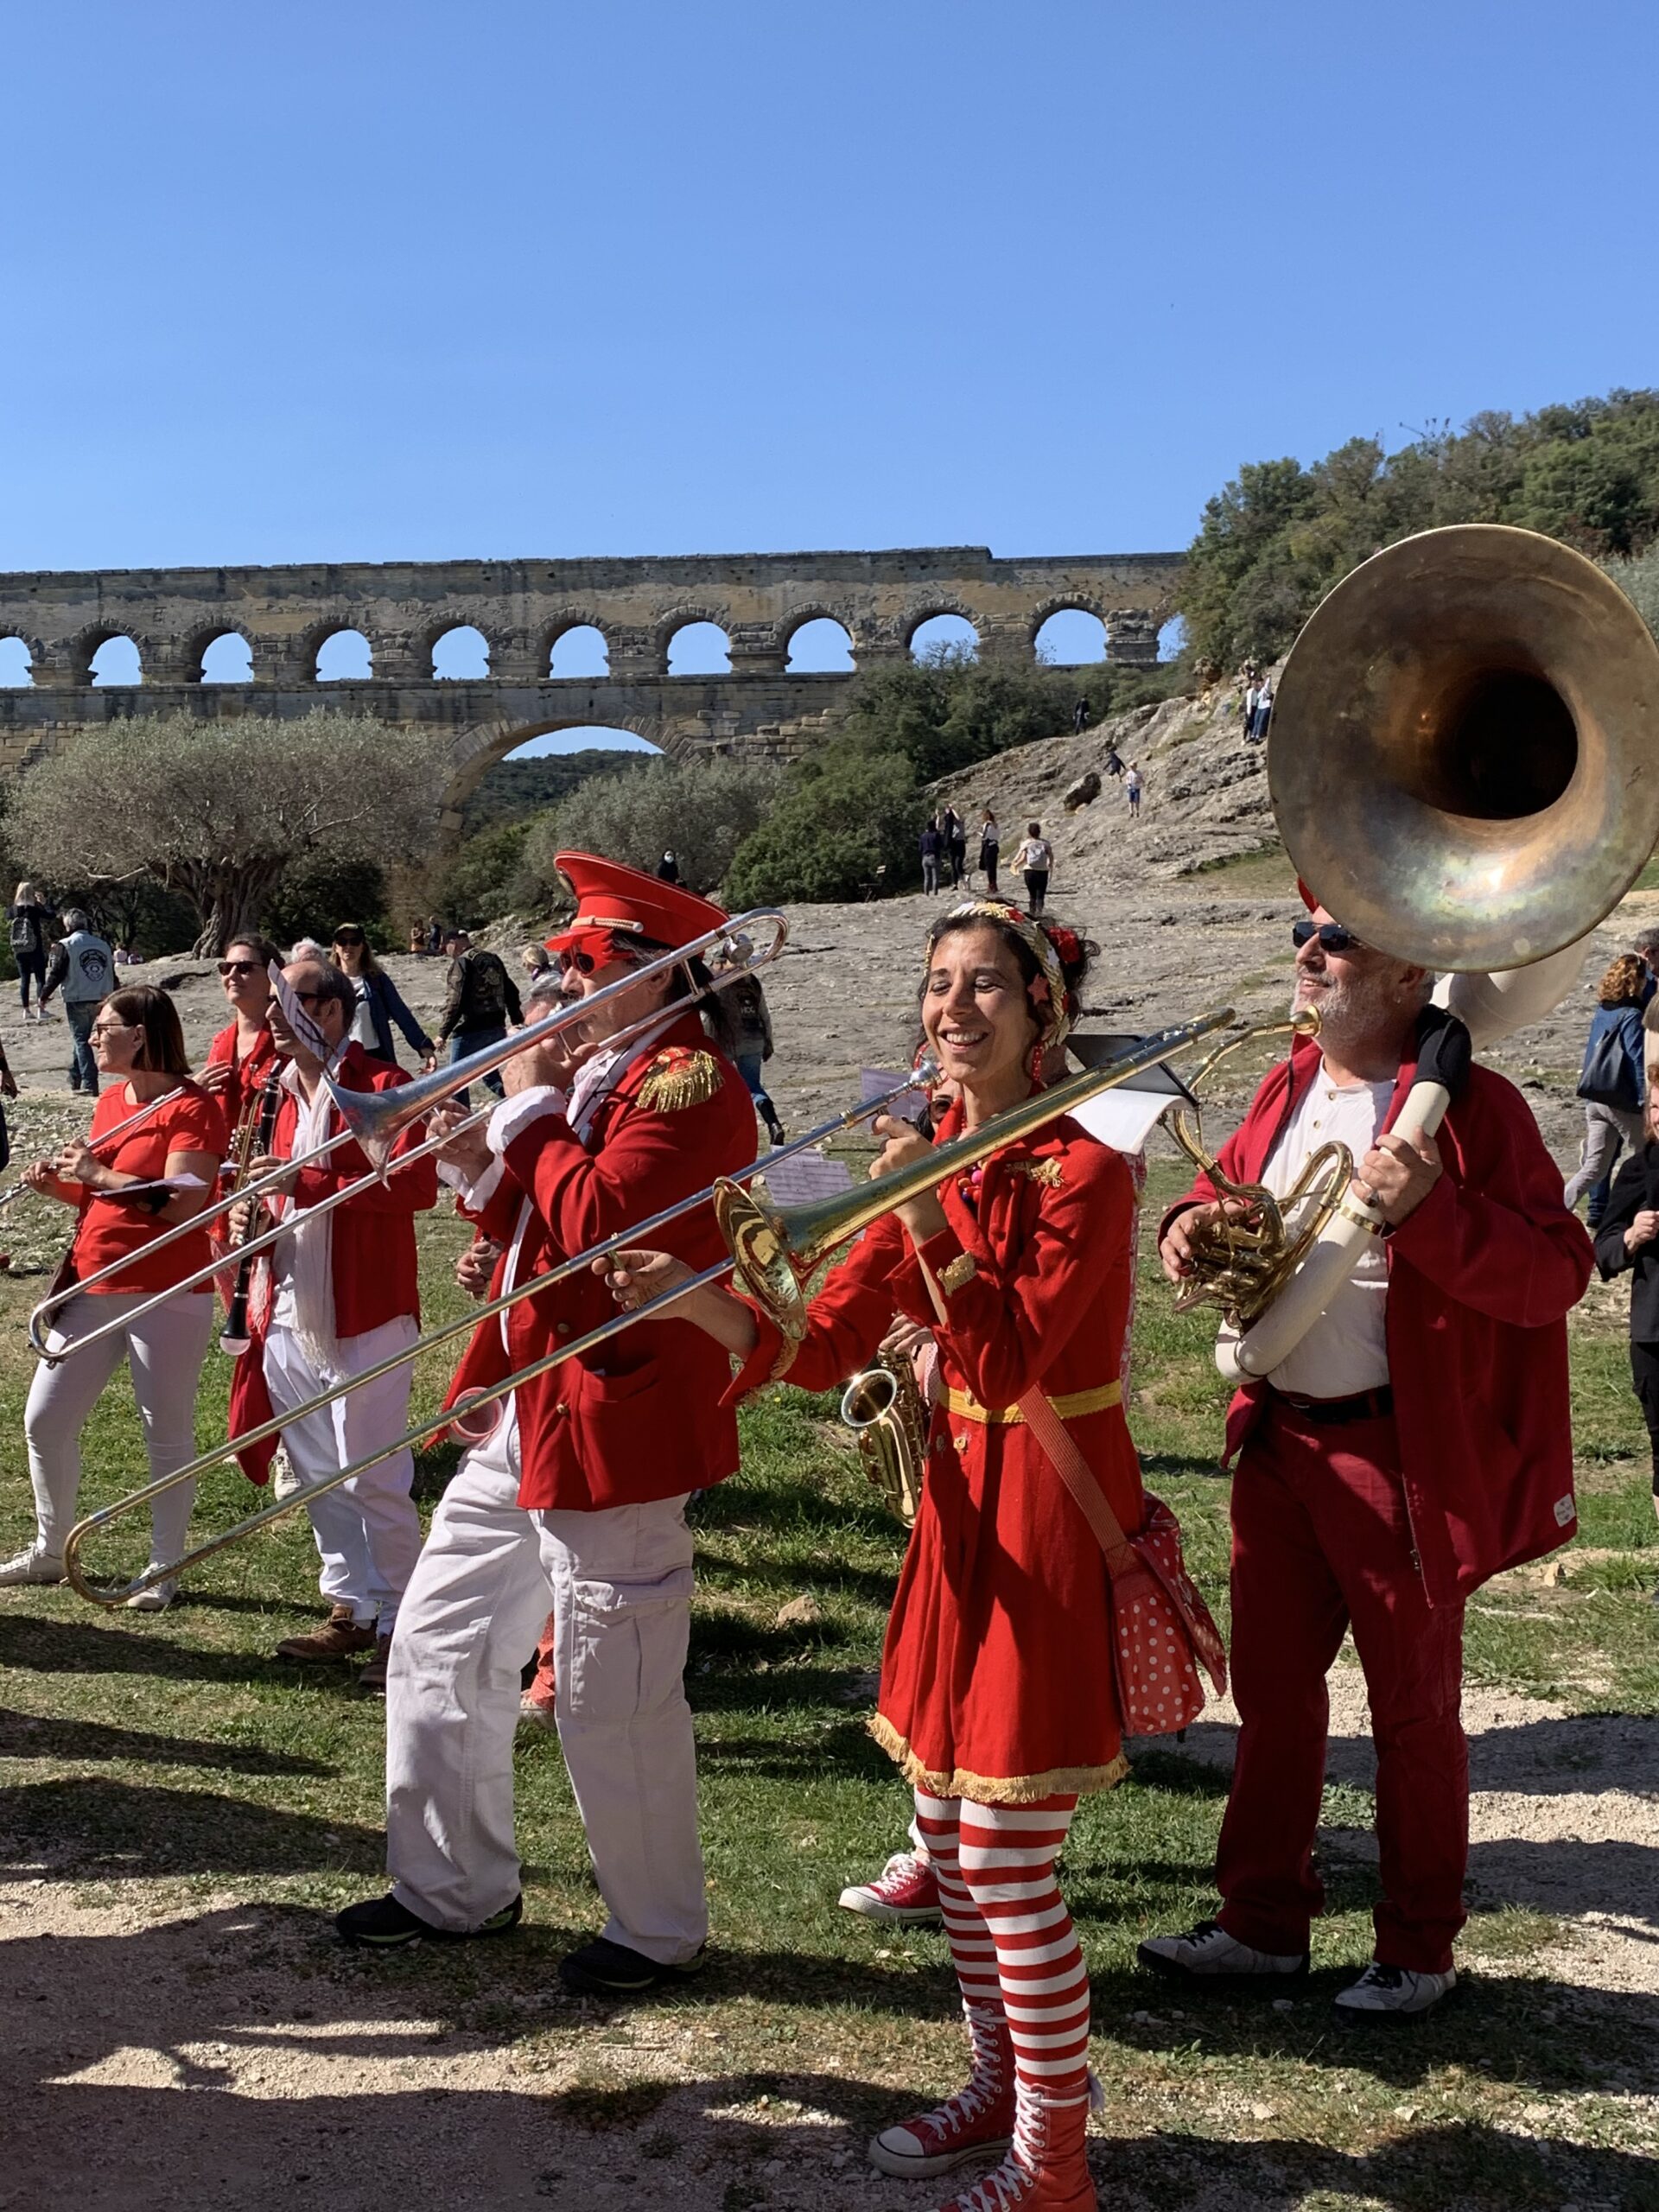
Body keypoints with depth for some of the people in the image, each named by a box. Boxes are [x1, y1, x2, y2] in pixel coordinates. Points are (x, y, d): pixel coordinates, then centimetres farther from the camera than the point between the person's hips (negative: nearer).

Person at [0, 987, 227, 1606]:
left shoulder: (191, 1107, -12)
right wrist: (59, 1185, 3)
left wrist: (100, 1173, -20)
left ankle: (164, 1571, 16)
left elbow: (182, 1203, -23)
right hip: (92, 1287, 8)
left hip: (167, 1296, -8)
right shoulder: (110, 1101, 13)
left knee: (167, 1433, 4)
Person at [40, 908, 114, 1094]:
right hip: (100, 1000, 5)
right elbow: (111, 974, 13)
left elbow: (56, 974, -8)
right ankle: (75, 1079, 28)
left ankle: (90, 1085, -8)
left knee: (81, 1040, 0)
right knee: (81, 1038, 21)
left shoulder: (65, 946, -8)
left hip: (77, 1000, -5)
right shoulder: (103, 944, 9)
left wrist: (44, 995, 5)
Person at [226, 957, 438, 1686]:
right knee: (318, 1475, 14)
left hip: (363, 1313, -8)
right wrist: (252, 1210, 3)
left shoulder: (384, 1087, -10)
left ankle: (399, 1626, 7)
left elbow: (417, 1186, -22)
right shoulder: (287, 1091, 15)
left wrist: (305, 1181, -27)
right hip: (290, 1314, 8)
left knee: (375, 1479, -3)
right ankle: (351, 1609, 26)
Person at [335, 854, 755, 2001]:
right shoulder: (602, 1073, 16)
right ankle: (455, 1887, 32)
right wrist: (482, 1165, 1)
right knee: (440, 1648, 16)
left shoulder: (692, 1083, -15)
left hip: (617, 1424, -10)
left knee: (614, 1701, 0)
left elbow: (596, 1222, -26)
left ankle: (660, 1931, 19)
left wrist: (531, 1111, -13)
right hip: (528, 1412, 10)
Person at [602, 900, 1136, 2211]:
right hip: (961, 1510, 7)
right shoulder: (931, 1158, 7)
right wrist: (704, 1305, -17)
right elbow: (827, 1344, 0)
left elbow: (1006, 1363, -22)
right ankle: (1003, 2081, 35)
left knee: (1009, 1863, -2)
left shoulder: (1085, 1169, -13)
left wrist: (930, 1223, -28)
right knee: (950, 1843, 16)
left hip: (1051, 1523, -7)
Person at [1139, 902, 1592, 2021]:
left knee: (1413, 1708, 9)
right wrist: (1193, 1219, 1)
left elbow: (1556, 1274, -19)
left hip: (1400, 1454, -7)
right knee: (1272, 1689, 16)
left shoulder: (1470, 1105, -14)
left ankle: (1419, 1949, 26)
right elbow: (1232, 1188, 24)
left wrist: (1428, 1208, -32)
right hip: (1276, 1437, 7)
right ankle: (1262, 1926, 31)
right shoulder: (1288, 1088, 8)